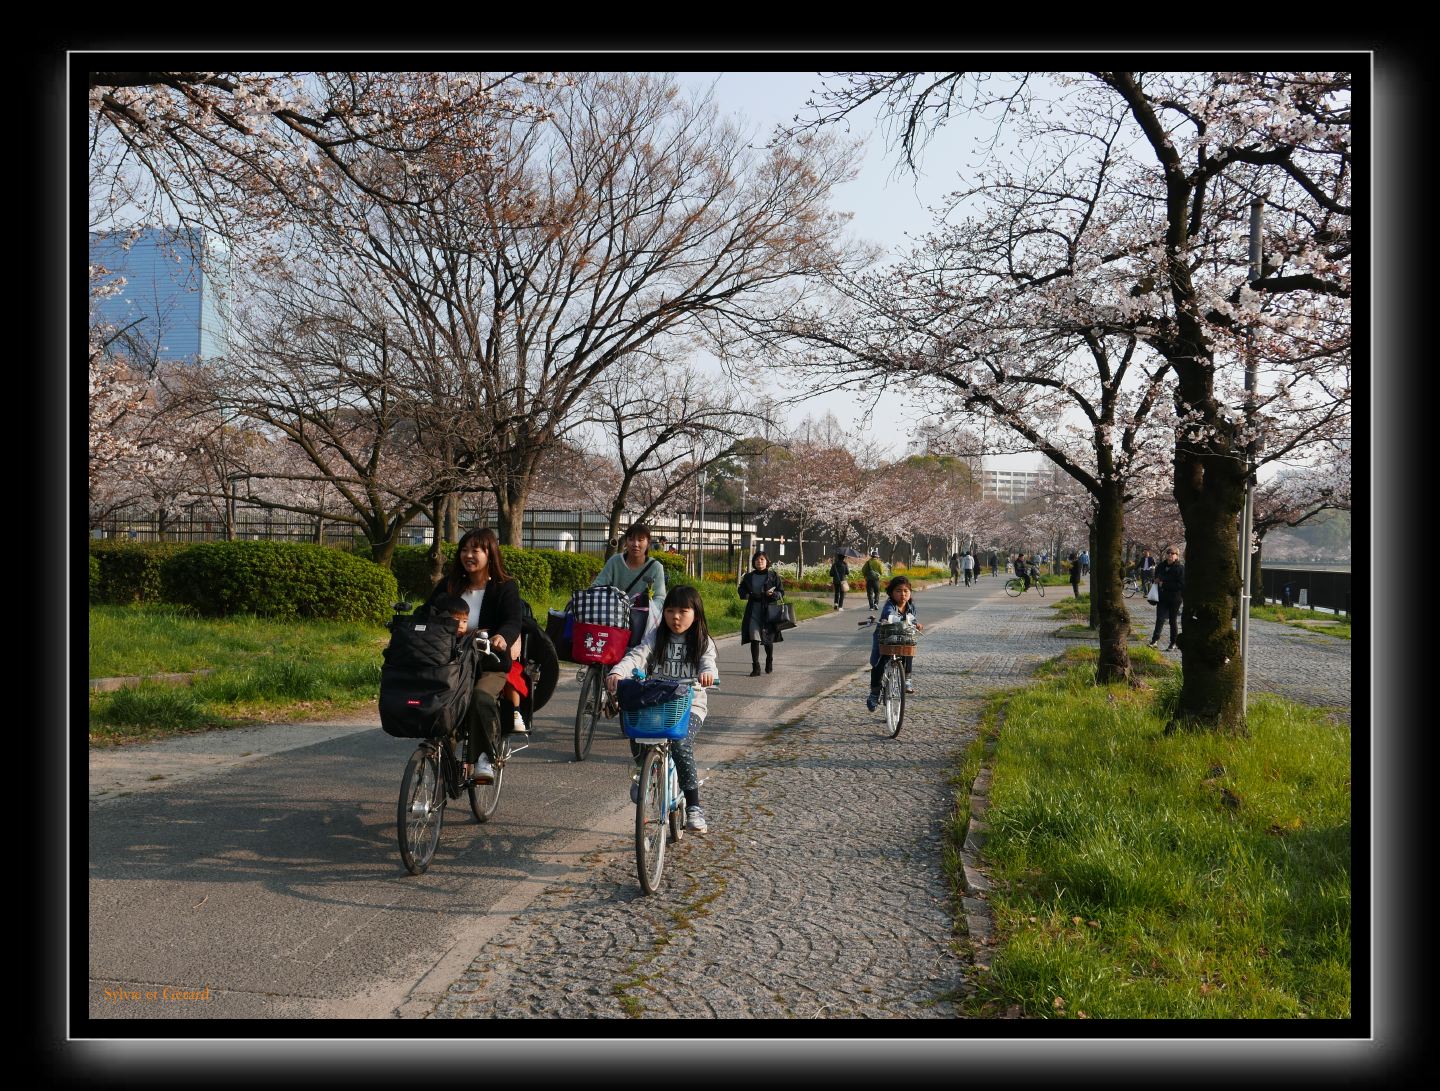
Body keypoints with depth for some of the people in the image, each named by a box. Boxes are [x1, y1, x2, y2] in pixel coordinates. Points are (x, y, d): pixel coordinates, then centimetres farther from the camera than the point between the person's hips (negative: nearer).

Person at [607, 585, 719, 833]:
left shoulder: (703, 642, 2)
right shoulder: (656, 637, 4)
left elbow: (708, 662, -18)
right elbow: (637, 656, -12)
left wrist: (708, 673, -43)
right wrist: (617, 672, -32)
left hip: (689, 705, -2)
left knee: (681, 745, -29)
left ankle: (693, 806, -17)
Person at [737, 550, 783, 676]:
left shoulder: (774, 576, 2)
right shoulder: (748, 577, 8)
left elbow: (781, 592, 3)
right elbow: (741, 591, 16)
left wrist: (773, 594, -18)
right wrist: (749, 595, -6)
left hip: (769, 612, -1)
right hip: (753, 612, 1)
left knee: (768, 639, 10)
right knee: (754, 639, -8)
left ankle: (769, 661, 36)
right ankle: (755, 668, -6)